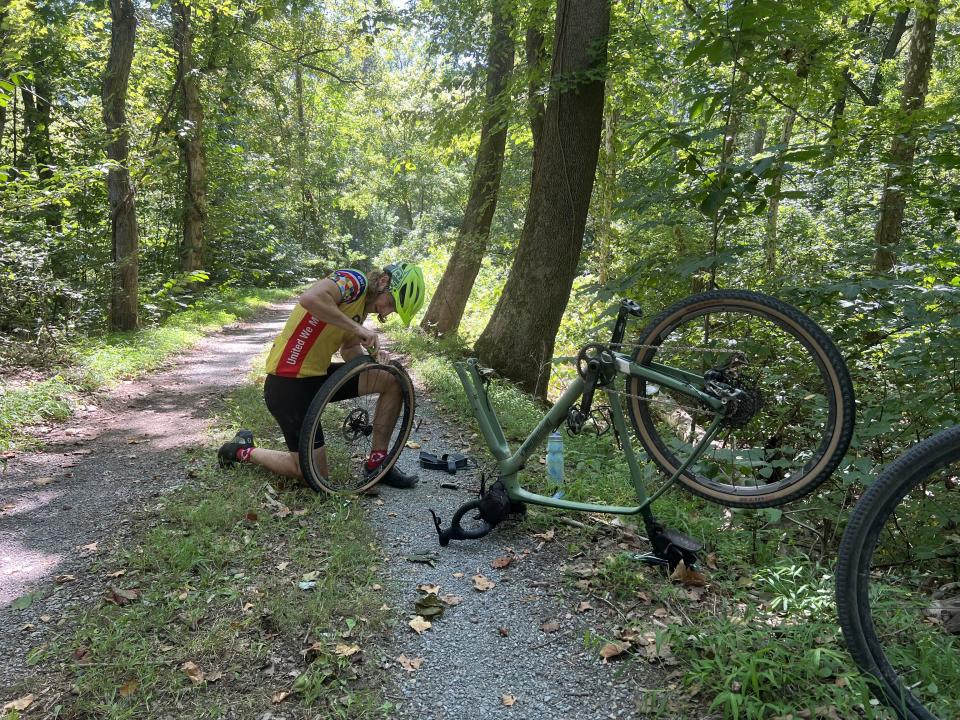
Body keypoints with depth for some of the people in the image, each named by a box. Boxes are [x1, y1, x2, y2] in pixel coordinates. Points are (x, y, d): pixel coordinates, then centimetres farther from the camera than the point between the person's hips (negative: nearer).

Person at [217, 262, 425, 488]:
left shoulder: (361, 304, 10)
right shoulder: (354, 281, -18)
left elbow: (349, 349, 16)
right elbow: (309, 299, -38)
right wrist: (357, 327, -31)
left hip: (318, 374, 9)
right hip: (288, 383, -9)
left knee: (394, 381, -2)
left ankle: (377, 463, 8)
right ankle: (243, 451, 19)